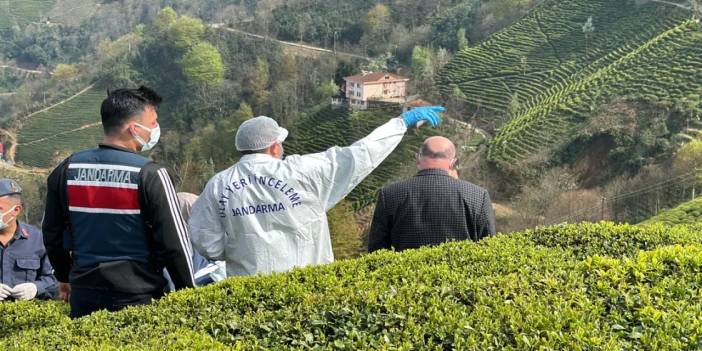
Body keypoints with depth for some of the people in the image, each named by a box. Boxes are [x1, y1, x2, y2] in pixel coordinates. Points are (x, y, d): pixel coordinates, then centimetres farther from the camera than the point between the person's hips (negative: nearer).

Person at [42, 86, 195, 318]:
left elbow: (52, 233, 11)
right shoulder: (150, 174, -14)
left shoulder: (67, 169, 2)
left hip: (84, 296, 5)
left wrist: (65, 277, 26)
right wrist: (188, 290, 1)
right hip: (137, 299, -4)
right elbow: (174, 241, -11)